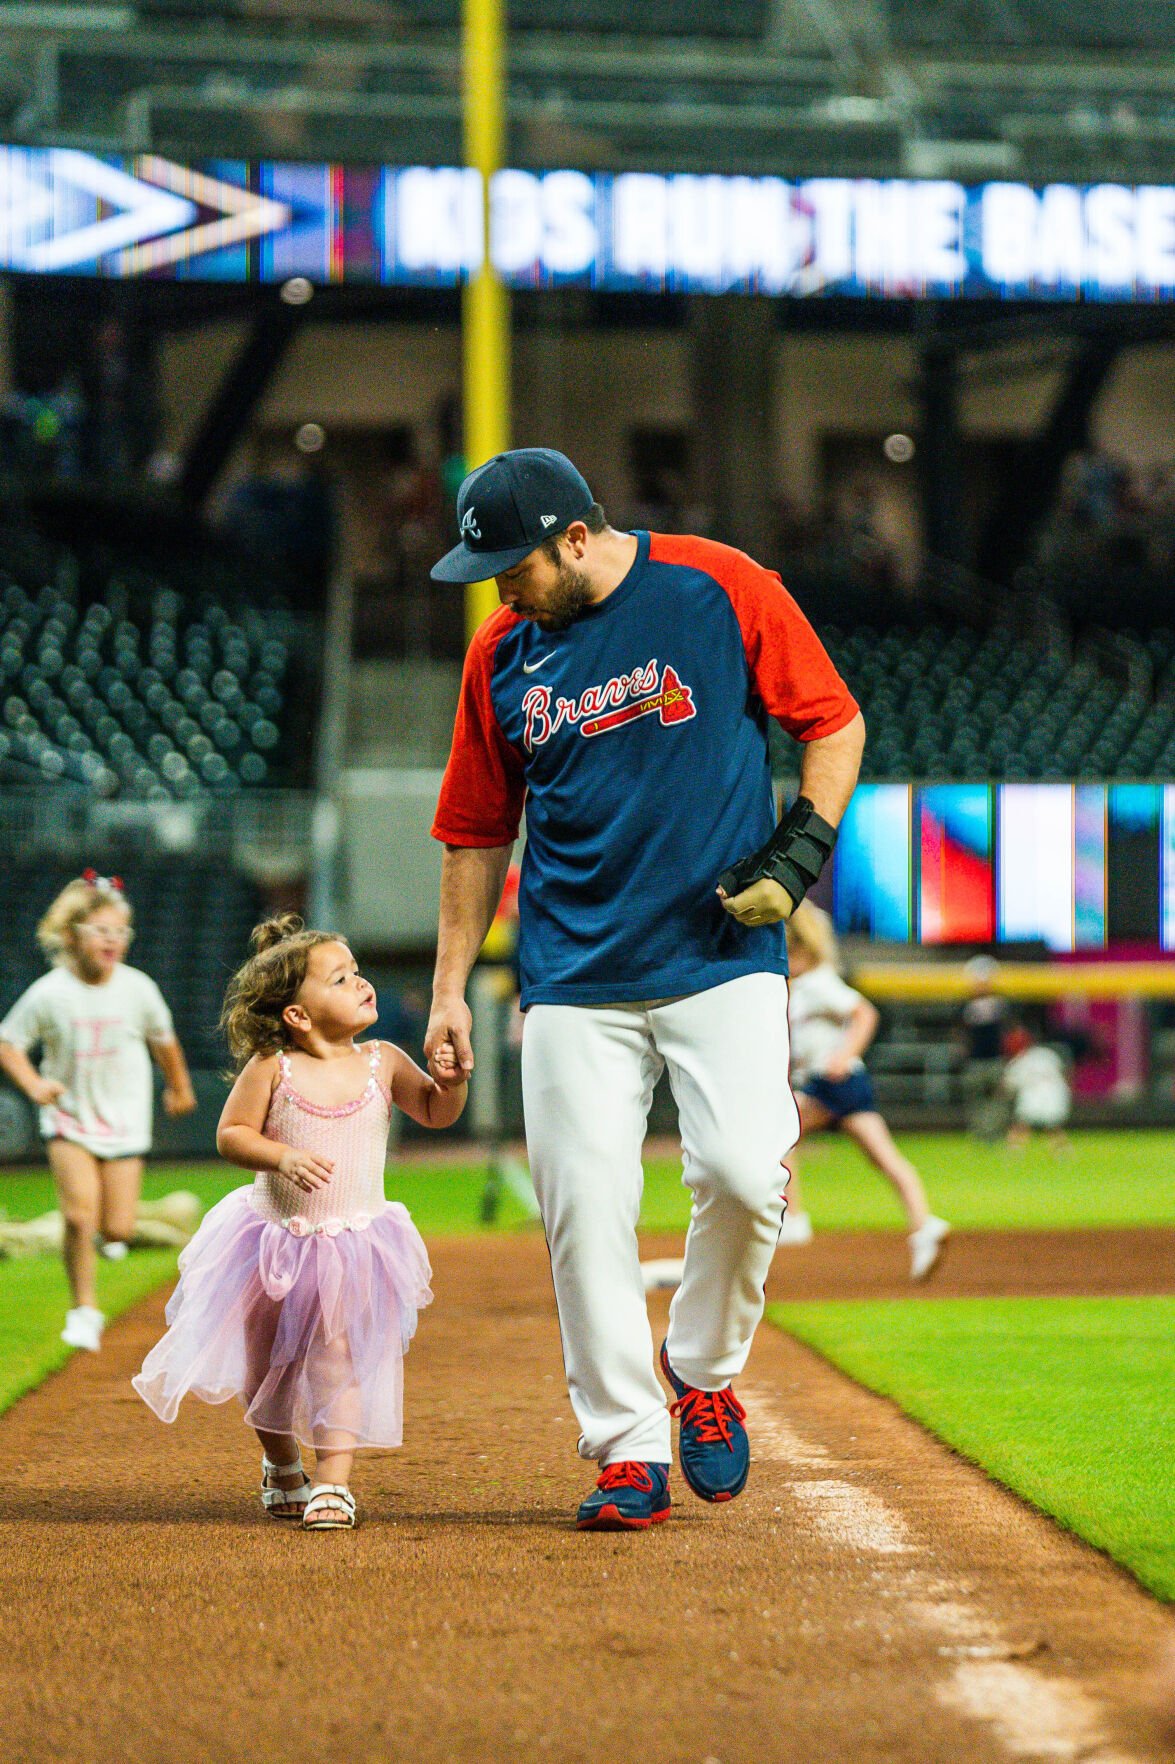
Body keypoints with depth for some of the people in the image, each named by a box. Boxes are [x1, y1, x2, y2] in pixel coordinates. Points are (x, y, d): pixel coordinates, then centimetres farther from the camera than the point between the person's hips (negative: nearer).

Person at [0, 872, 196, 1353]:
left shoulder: (137, 989, -9)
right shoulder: (50, 993, -14)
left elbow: (163, 1040, 9)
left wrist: (179, 1088, 23)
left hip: (124, 1119, 2)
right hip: (69, 1119, -2)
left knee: (118, 1229, -1)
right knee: (79, 1215, -17)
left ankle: (112, 1229, 37)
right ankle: (83, 1310, -2)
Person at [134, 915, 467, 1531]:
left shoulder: (382, 1063, -3)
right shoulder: (273, 1069, -11)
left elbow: (435, 1112, 7)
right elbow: (231, 1134, -7)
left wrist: (451, 1081, -14)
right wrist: (281, 1157, -24)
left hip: (353, 1242, 0)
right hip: (274, 1239, 0)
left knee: (339, 1360, -11)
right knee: (263, 1365, 12)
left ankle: (332, 1482, -6)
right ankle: (282, 1467, 35)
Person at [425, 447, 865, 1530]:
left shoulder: (723, 589, -3)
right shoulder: (501, 654, 8)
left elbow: (835, 721, 4)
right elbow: (479, 832, 16)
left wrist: (802, 849, -10)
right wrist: (450, 987, 12)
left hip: (723, 955, -3)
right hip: (574, 980, 3)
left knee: (745, 1172, -18)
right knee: (585, 1209, -5)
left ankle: (705, 1370, 9)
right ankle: (629, 1452, 6)